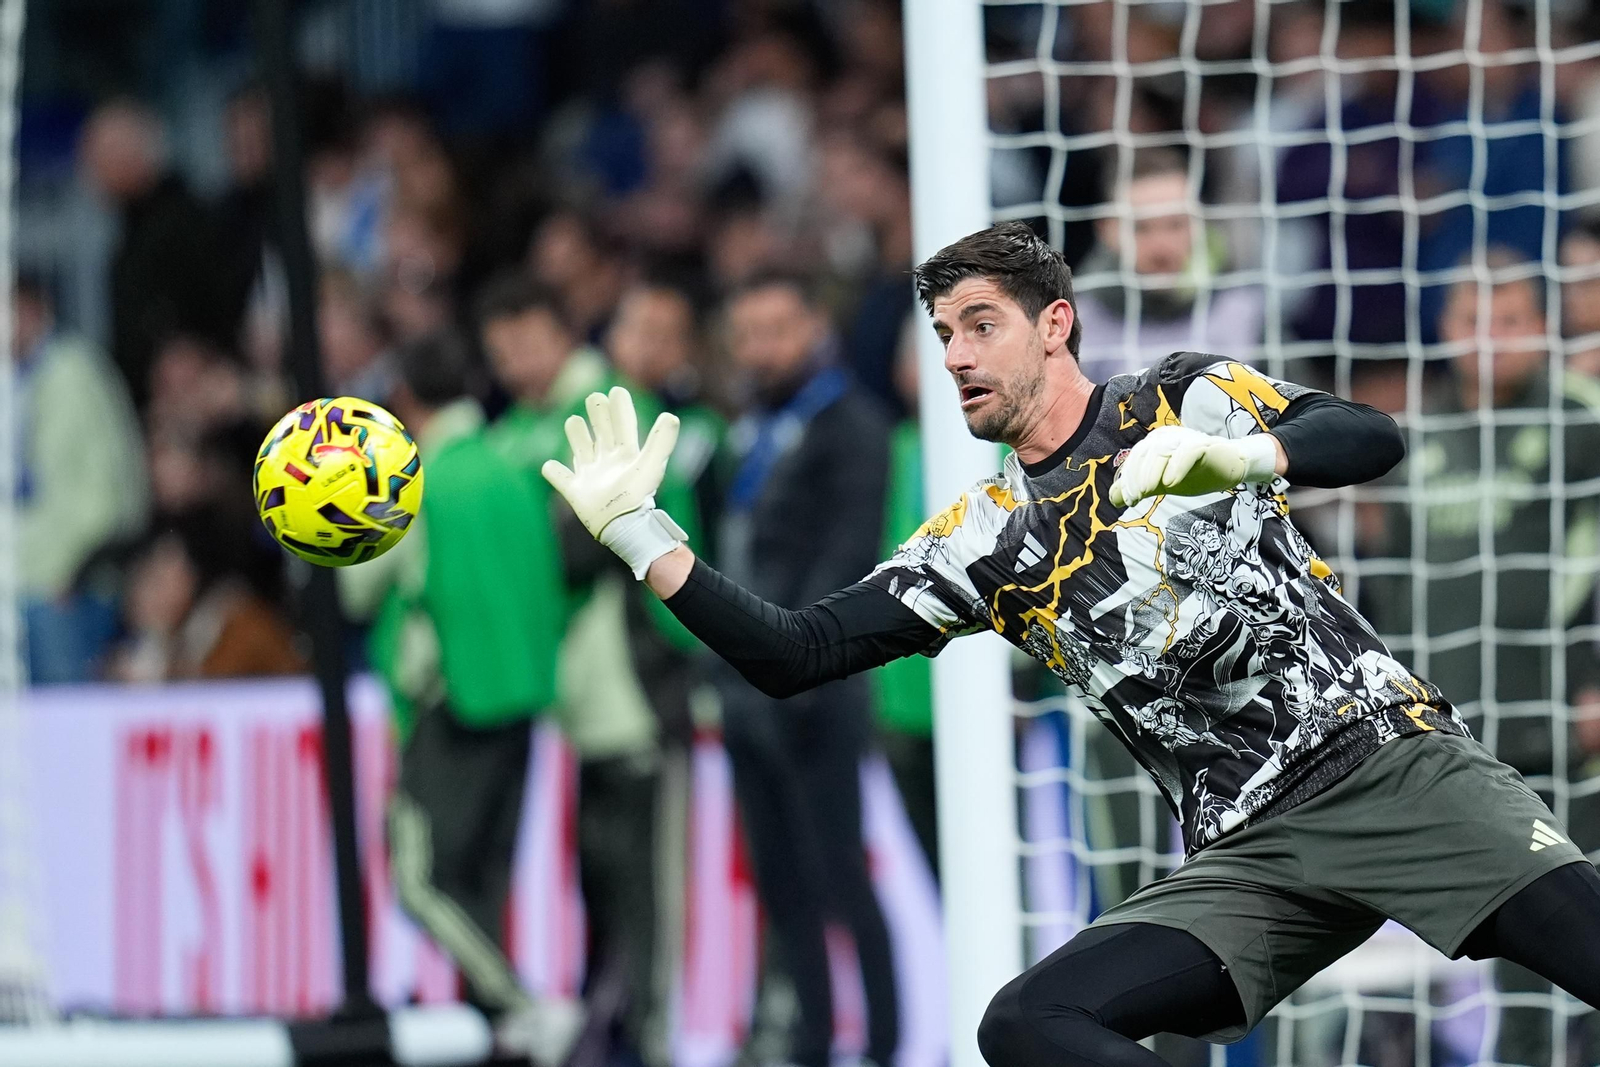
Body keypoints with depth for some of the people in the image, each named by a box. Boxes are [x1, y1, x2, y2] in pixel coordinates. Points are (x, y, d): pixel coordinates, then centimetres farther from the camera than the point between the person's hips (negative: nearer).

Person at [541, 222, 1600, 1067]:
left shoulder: (1186, 400, 5)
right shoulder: (985, 540, 13)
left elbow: (1373, 439, -11)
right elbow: (795, 654, 10)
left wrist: (1242, 456, -30)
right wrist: (637, 533, 2)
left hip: (1393, 762, -3)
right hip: (1249, 851, 4)